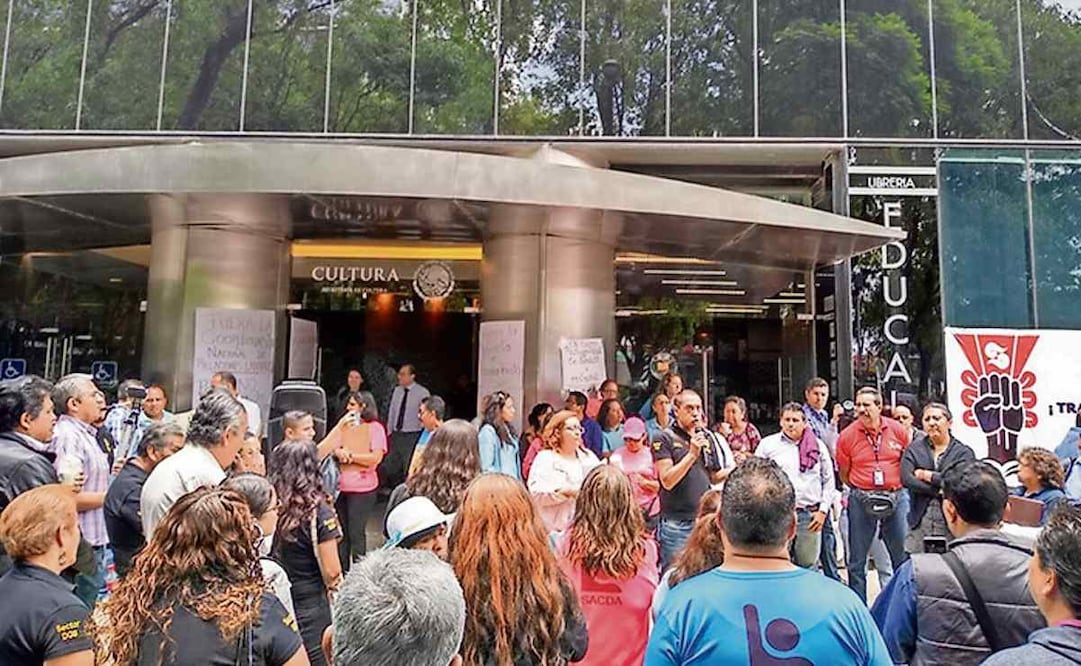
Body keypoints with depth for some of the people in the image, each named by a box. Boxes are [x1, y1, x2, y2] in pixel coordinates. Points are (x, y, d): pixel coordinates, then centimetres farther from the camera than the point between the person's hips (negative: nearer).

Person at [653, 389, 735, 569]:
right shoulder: (665, 439, -7)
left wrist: (731, 470, -2)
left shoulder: (708, 437, 10)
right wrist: (692, 454, -21)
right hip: (677, 524, -5)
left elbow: (713, 477, 17)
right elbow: (667, 481, -15)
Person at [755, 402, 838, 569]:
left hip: (810, 516, 2)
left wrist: (823, 510, 5)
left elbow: (829, 480, 12)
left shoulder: (818, 446, 9)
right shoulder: (768, 444, 3)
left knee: (809, 566, 9)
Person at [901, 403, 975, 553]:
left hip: (951, 522, -2)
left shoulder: (963, 452, 4)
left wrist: (926, 475, -5)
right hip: (920, 520, 2)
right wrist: (938, 491, -11)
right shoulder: (914, 449, 10)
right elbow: (906, 479, -4)